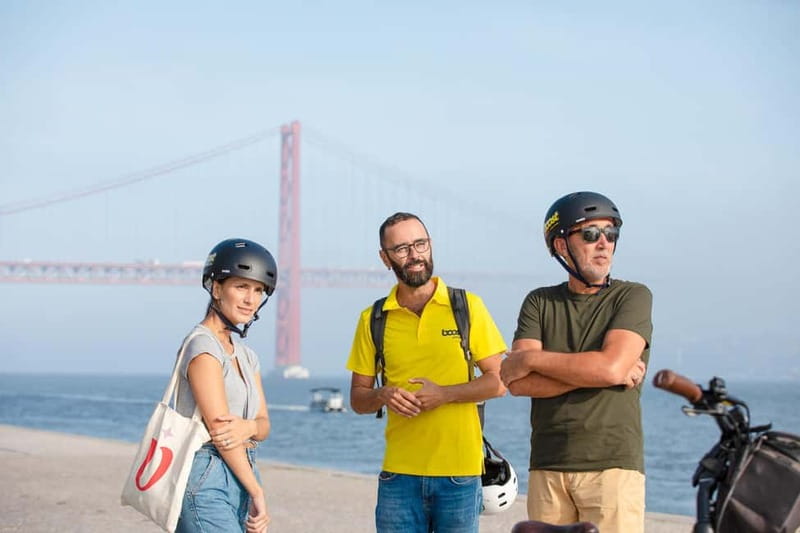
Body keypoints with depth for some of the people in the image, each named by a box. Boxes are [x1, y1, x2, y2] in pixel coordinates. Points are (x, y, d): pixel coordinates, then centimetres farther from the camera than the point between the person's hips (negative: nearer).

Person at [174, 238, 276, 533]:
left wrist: (248, 427, -14)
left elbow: (263, 424, 12)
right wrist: (257, 492, -11)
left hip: (238, 476, 9)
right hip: (206, 481, -9)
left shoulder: (246, 356, 17)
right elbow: (219, 428, -14)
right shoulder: (203, 346, -10)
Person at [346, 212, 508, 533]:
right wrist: (384, 395, -11)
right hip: (399, 472, 1)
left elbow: (499, 382, 1)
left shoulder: (467, 307, 2)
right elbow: (357, 398, 11)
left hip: (460, 470, -1)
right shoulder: (373, 320, 7)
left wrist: (444, 394, -14)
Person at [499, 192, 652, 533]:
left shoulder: (633, 297, 3)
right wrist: (594, 373, -10)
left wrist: (532, 358, -3)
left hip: (613, 464, -3)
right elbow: (518, 384, -1)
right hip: (547, 468, 3)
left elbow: (611, 365, -13)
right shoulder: (539, 303, 13)